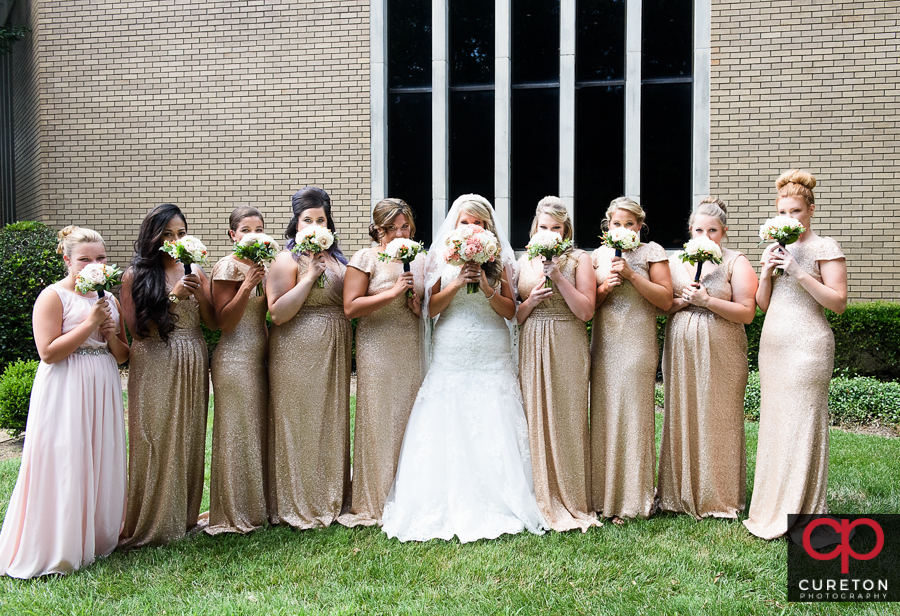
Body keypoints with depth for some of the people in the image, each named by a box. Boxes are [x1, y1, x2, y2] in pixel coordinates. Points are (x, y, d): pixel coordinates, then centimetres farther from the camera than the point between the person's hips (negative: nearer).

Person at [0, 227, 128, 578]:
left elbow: (123, 356, 17)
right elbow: (48, 352, -16)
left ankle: (94, 538, 23)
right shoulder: (53, 296, -7)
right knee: (64, 465, -4)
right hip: (65, 394, -7)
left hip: (102, 392, 7)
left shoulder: (108, 299, 13)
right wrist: (90, 323, -17)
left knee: (101, 464, 10)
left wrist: (112, 335, -4)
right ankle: (58, 547, 7)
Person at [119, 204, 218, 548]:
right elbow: (136, 327, -8)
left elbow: (213, 323, 5)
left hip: (192, 364, 3)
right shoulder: (135, 275, -1)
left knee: (189, 438, 8)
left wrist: (199, 292, -12)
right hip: (153, 366, -3)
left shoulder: (195, 271, 8)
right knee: (155, 439, -2)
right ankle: (152, 521, 10)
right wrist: (173, 297, -15)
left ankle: (184, 516, 20)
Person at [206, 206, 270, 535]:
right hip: (235, 359, -8)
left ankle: (256, 506, 24)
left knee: (257, 431, 13)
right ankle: (235, 514, 11)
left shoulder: (260, 265, 14)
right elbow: (225, 322, -16)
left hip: (258, 358, 8)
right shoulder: (228, 266, -11)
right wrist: (247, 285, -25)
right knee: (236, 433, -1)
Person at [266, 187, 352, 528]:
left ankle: (331, 497, 26)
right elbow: (278, 313, -18)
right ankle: (300, 504, 10)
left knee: (332, 420, 13)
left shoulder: (336, 257, 13)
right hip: (299, 354, -7)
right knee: (300, 423, -2)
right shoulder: (287, 260, -8)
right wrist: (310, 276, -20)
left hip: (334, 353, 7)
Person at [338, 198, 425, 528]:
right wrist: (393, 293, -16)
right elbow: (350, 307, -11)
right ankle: (373, 503, 10)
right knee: (377, 421, -2)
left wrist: (419, 306, 0)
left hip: (412, 349, 5)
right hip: (377, 349, -4)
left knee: (408, 420, 5)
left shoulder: (419, 259, 12)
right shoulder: (365, 259, -3)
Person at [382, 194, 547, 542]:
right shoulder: (440, 259, 6)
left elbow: (511, 311, 3)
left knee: (492, 432, -3)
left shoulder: (499, 260, 6)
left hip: (492, 358, 0)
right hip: (451, 357, 0)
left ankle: (495, 507, 5)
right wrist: (457, 283, -12)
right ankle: (448, 506, 5)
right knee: (447, 431, -3)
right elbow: (431, 308, 2)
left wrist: (487, 289, -13)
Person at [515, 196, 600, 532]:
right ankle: (541, 500, 13)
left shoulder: (579, 259, 2)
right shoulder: (525, 261, 12)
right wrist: (531, 301, -6)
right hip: (532, 349, 3)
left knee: (566, 419, -2)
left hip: (567, 348, -3)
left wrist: (558, 276, -14)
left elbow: (586, 311, -8)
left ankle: (570, 502, 9)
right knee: (535, 419, 2)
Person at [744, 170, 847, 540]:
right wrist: (766, 272, -2)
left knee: (801, 423, -5)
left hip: (807, 345, -6)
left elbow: (838, 302, -10)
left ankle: (800, 512, 5)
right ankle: (772, 508, 17)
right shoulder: (776, 249, 16)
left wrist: (800, 273, -17)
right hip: (772, 343, 6)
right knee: (773, 422, 8)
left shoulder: (825, 248, -2)